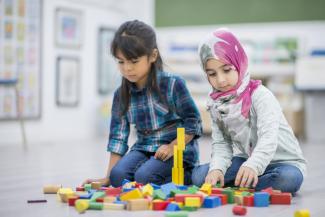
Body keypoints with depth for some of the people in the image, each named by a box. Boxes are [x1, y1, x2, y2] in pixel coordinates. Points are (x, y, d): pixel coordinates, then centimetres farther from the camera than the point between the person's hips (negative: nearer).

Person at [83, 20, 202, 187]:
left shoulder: (172, 84, -12)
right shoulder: (121, 94, 2)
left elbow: (193, 123, -7)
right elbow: (118, 137, 5)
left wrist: (172, 147, -18)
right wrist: (108, 177, 1)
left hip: (178, 149, -4)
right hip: (144, 148, 4)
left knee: (144, 176, -28)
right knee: (118, 175, -24)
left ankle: (186, 177, -4)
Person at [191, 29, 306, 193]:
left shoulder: (260, 95, -20)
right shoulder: (216, 104, -2)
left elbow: (268, 138, -32)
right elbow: (221, 143, -3)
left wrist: (253, 166, -51)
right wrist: (217, 168, -25)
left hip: (283, 162, -4)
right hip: (245, 160, 4)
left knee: (288, 178, -38)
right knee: (199, 175, -15)